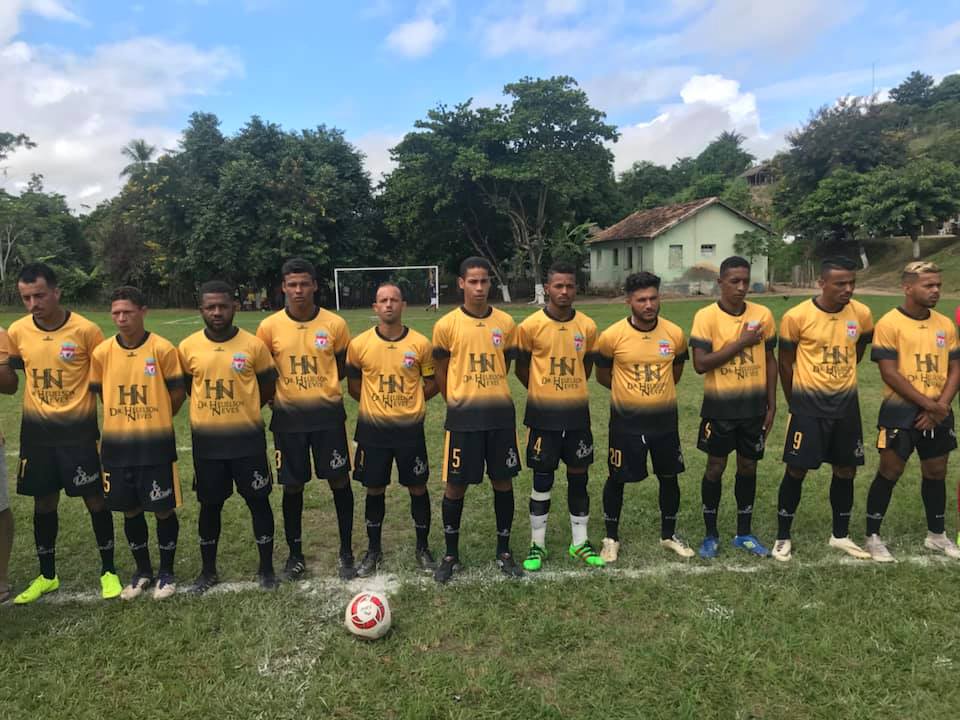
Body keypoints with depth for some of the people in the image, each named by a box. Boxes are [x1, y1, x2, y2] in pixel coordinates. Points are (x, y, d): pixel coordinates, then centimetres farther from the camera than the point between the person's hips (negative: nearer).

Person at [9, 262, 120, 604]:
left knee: (94, 499, 4)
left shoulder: (85, 330, -13)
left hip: (78, 429, -3)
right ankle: (47, 575, 30)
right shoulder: (17, 332, -3)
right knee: (44, 502, 13)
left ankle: (108, 571, 20)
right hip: (37, 430, 4)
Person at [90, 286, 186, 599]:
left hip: (155, 445, -3)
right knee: (130, 511, 14)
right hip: (117, 445, 3)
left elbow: (178, 393, -2)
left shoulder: (162, 349, -11)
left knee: (163, 510, 5)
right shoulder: (102, 352, -1)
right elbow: (100, 394, 12)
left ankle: (166, 572, 24)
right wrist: (126, 417, 13)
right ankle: (143, 571, 32)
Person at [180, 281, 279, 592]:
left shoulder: (254, 345, -6)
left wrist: (243, 410, 7)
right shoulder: (188, 347, -2)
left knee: (258, 501, 6)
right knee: (210, 505, 13)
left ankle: (266, 568, 22)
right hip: (207, 441, 2)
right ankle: (208, 570, 31)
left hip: (247, 439, -1)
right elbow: (185, 386, 13)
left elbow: (269, 387, 4)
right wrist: (212, 407, 9)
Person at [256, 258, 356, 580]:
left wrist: (323, 388, 3)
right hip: (288, 417, 1)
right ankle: (295, 556, 25)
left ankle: (346, 553, 20)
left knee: (339, 481, 4)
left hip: (328, 414, 0)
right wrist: (277, 396, -1)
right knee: (292, 486, 8)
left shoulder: (335, 324, -3)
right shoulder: (269, 327, -3)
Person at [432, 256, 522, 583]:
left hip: (501, 414, 2)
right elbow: (441, 372, 5)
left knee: (503, 482, 9)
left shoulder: (505, 322, 2)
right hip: (463, 416, -2)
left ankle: (504, 552, 26)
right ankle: (451, 555, 22)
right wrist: (459, 402, 9)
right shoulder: (446, 325, -5)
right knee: (456, 485, 5)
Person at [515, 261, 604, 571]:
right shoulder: (530, 326, -9)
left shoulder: (587, 326, 0)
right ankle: (537, 544, 20)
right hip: (543, 415, -3)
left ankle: (580, 543, 26)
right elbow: (521, 368, 3)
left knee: (578, 477, 11)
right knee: (542, 480, 6)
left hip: (577, 413, 3)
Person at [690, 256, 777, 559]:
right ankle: (711, 534, 21)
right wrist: (741, 343, -19)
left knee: (748, 467, 12)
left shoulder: (763, 315, 1)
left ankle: (744, 533, 28)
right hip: (719, 406, -3)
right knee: (716, 467, 6)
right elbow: (700, 364, -17)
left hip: (754, 405, 3)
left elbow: (770, 361, 8)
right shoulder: (706, 316, -10)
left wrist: (771, 405, 6)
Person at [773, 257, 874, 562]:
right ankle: (783, 537, 14)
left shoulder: (862, 314, -4)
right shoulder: (796, 317, -15)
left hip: (846, 404, 4)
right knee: (796, 470, 0)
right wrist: (797, 402, 5)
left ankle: (840, 535, 29)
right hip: (809, 405, -4)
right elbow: (785, 363, -4)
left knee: (846, 470, 11)